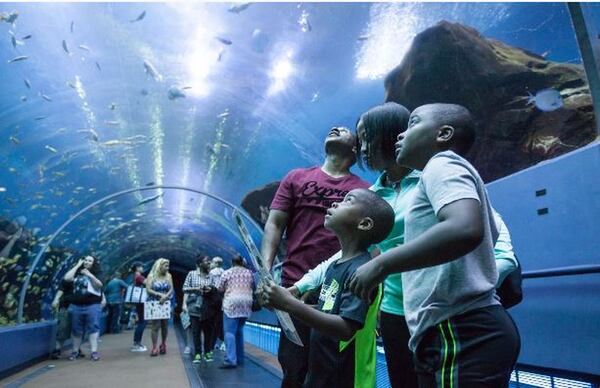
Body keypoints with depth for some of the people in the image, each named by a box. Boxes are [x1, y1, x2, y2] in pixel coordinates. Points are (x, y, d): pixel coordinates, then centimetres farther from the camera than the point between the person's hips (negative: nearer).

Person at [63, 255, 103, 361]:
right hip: (76, 305, 3)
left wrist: (89, 275, -18)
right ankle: (75, 351, 20)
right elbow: (67, 278, -4)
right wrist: (77, 265, 1)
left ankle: (94, 351, -4)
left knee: (93, 327, -5)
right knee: (76, 329, 8)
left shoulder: (96, 274, 7)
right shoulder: (77, 273, 14)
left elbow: (99, 285, -9)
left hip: (92, 305, -3)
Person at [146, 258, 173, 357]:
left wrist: (165, 296, -19)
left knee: (165, 325, 7)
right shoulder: (151, 276, 0)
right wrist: (160, 294, -19)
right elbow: (148, 290, -9)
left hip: (165, 303, 3)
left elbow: (171, 289, 0)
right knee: (155, 325, -8)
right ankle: (155, 347, -6)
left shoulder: (168, 276, 6)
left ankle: (163, 344, 22)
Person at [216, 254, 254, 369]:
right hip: (246, 303, 4)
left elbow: (219, 289, 7)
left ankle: (231, 360, -13)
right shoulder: (249, 272, 13)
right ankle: (240, 358, 19)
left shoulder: (227, 272, 4)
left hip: (231, 303, -4)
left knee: (230, 332, -5)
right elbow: (253, 288, 20)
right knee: (239, 331, 15)